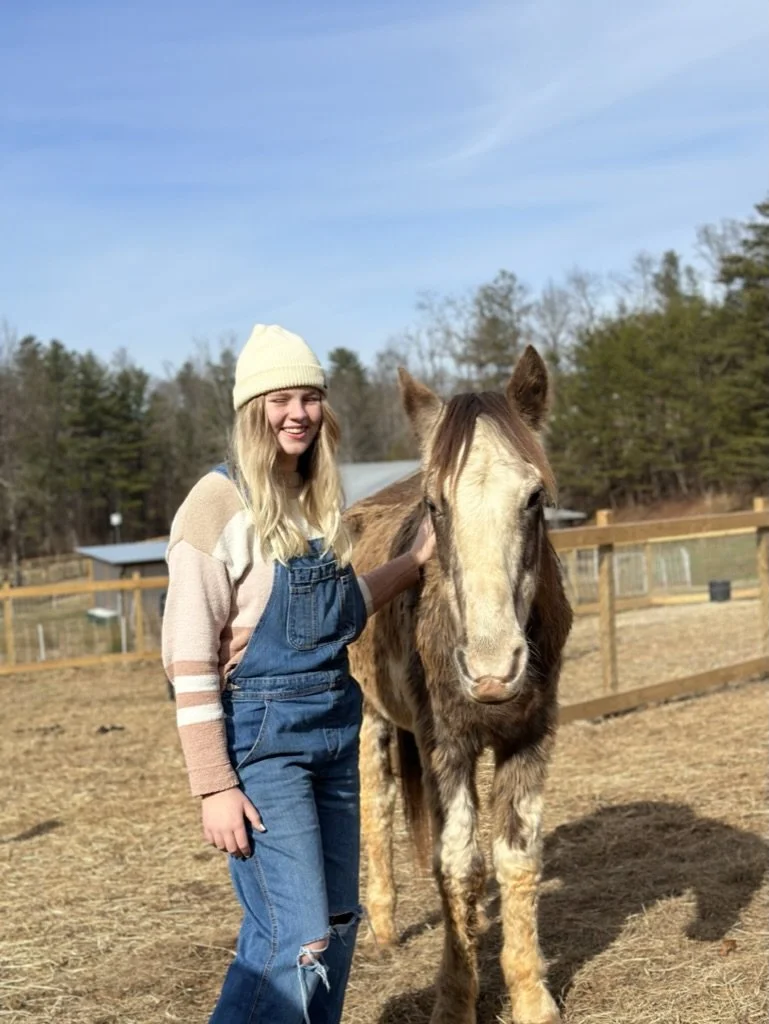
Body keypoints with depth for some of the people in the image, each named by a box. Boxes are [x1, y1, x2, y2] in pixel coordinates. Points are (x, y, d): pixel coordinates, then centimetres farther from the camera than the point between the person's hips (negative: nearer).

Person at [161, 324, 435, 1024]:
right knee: (297, 937, -10)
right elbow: (189, 657, -14)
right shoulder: (220, 504, -11)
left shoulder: (320, 503, 10)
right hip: (261, 733, -7)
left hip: (336, 728, 8)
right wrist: (215, 787, -17)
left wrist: (416, 559, 18)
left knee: (338, 925, 14)